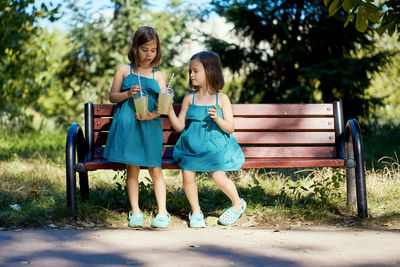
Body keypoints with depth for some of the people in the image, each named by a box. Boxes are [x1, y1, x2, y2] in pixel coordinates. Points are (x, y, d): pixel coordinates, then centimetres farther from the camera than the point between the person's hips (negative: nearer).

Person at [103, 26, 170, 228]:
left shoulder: (158, 75, 10)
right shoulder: (124, 71, 7)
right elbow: (112, 96, 7)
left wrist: (152, 114, -16)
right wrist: (128, 94, -12)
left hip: (150, 127, 1)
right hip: (127, 126, -1)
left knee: (155, 170, 0)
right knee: (132, 170, 4)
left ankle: (162, 212, 6)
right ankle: (135, 212, 12)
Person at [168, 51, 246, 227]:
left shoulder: (221, 99, -1)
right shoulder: (189, 99, 6)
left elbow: (230, 128, -2)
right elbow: (179, 127, 5)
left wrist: (217, 118, -20)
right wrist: (170, 111, -9)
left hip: (215, 146, -3)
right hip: (192, 145, 3)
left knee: (218, 176, -15)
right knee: (187, 174, -11)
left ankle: (238, 204, 14)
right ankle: (196, 212, 11)